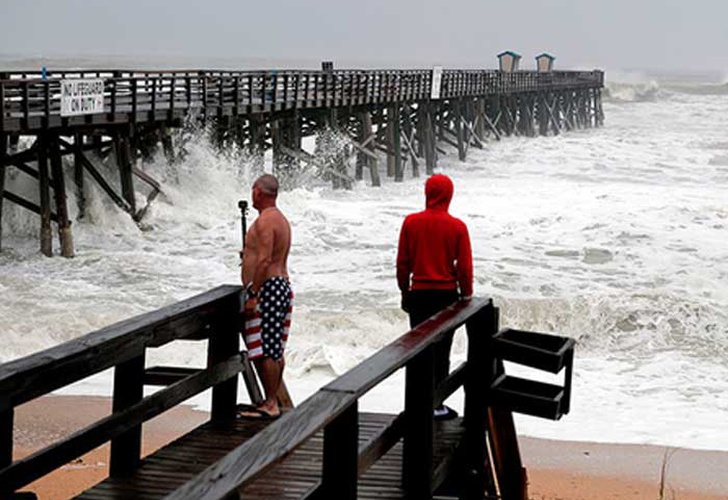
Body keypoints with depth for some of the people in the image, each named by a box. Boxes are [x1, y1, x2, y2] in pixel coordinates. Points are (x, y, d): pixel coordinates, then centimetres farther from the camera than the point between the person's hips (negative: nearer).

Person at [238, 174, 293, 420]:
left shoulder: (265, 220, -14)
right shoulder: (280, 219, 18)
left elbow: (265, 261, -22)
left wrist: (252, 295, -22)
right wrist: (249, 254, 34)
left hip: (267, 287, -11)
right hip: (281, 284, 11)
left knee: (264, 351, -9)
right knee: (274, 350, 13)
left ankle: (270, 405, -7)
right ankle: (272, 401, 19)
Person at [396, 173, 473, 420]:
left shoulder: (411, 222, -4)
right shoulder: (457, 226, -8)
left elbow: (402, 263, 1)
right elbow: (464, 267, -5)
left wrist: (405, 292, 12)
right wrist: (466, 296, 6)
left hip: (419, 295, 1)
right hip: (447, 295, -1)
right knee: (441, 351, 5)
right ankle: (437, 405, 5)